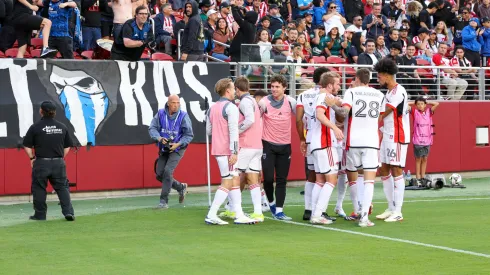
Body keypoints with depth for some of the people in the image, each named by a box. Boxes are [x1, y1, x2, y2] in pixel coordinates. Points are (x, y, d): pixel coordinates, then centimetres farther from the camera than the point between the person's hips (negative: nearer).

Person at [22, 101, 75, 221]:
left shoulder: (35, 127, -4)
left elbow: (27, 145, -4)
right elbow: (67, 146, 12)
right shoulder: (62, 127, 7)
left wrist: (32, 158, 6)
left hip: (41, 162, -3)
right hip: (58, 163, 3)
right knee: (62, 187, 8)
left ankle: (40, 214, 12)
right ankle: (68, 212, -3)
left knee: (39, 188, 8)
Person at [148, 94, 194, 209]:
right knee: (159, 175, 6)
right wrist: (159, 138, -24)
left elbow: (189, 135, -9)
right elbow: (152, 128, -5)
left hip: (177, 149, -5)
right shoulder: (160, 114, -6)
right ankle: (181, 188, 29)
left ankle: (164, 201, -10)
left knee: (167, 171, -19)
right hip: (163, 149, 5)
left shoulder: (183, 116, -13)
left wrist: (178, 144, -22)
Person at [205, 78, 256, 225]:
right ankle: (211, 215, -6)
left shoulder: (212, 108, 13)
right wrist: (234, 152, -21)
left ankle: (239, 215, 10)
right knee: (227, 183, -4)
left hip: (217, 149, 8)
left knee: (235, 181, 11)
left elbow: (208, 130, 18)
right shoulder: (230, 107, -12)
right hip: (227, 151, -8)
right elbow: (233, 130, -18)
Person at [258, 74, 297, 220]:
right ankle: (271, 202, 22)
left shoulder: (290, 102, -2)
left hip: (285, 145, 2)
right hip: (268, 144, -2)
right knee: (268, 178, -6)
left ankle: (279, 211, 4)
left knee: (282, 180, 1)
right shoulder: (264, 102, -7)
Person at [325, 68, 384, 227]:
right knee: (369, 180, -5)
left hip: (353, 141, -1)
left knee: (352, 177, 17)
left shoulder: (351, 92, -1)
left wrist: (333, 105, 0)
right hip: (372, 142, 1)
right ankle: (364, 217, -16)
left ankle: (359, 210, 22)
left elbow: (345, 112, -17)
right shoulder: (379, 95, 10)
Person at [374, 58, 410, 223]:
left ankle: (398, 212, -5)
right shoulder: (389, 92, 17)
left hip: (397, 137, -10)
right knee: (384, 172, 11)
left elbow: (382, 115, -16)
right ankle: (391, 208, 18)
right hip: (387, 137, 10)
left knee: (396, 171, -7)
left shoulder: (398, 92, -14)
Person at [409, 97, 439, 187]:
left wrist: (427, 102, 10)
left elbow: (437, 104, 6)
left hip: (427, 140, 3)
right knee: (418, 159, 2)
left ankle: (423, 177, 15)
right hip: (417, 140, -3)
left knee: (425, 159, 8)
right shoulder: (415, 112, -1)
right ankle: (418, 178, 5)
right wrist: (414, 103, 4)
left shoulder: (428, 112, 6)